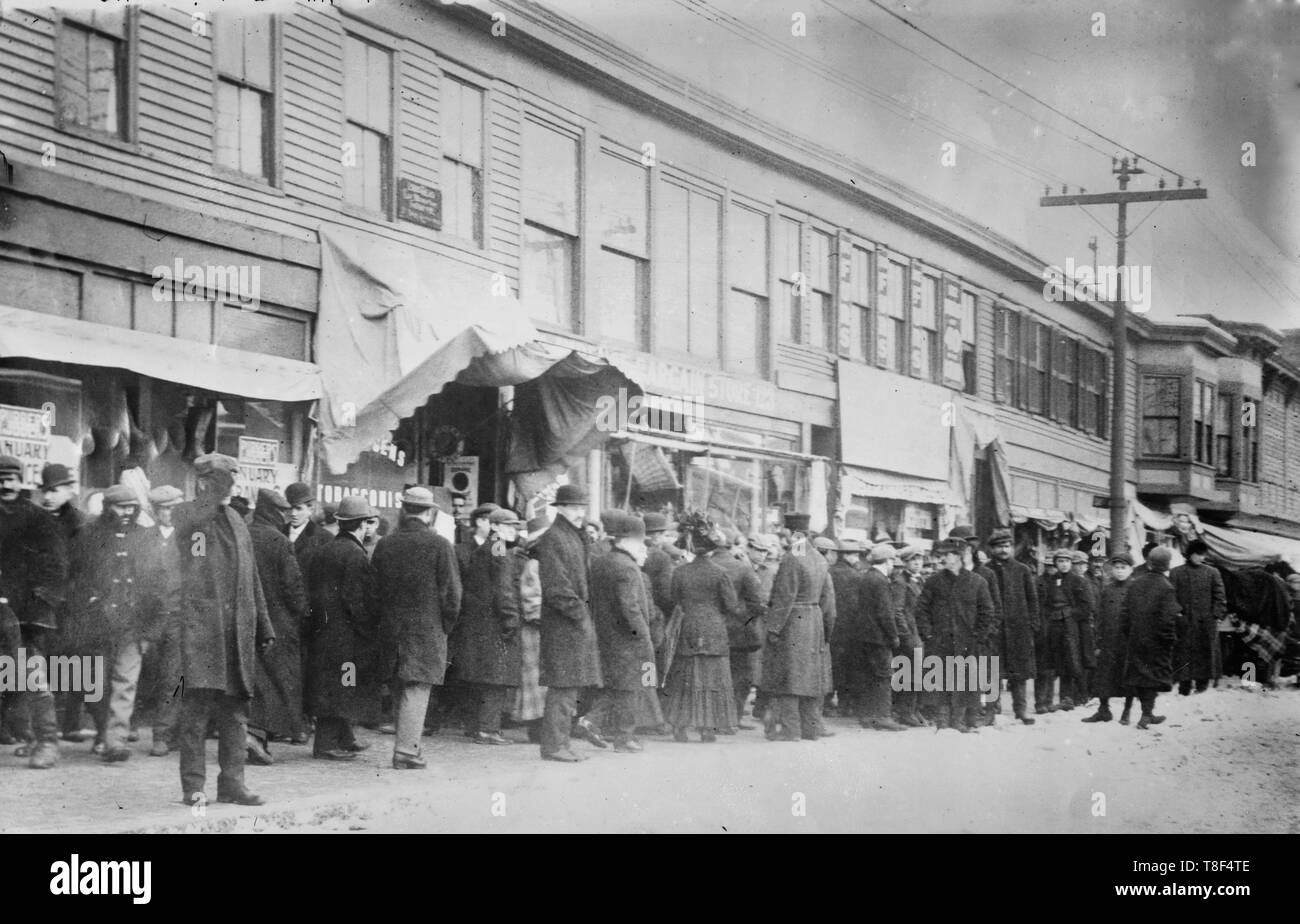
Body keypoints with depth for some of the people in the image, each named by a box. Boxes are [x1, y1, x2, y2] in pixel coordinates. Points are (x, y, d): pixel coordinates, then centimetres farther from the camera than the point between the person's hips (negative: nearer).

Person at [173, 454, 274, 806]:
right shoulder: (183, 516, 1)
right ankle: (193, 786, -3)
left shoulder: (236, 522, 20)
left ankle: (232, 783, 13)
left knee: (236, 710, 7)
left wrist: (264, 627, 20)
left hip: (236, 630, 6)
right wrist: (212, 501, -21)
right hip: (198, 626, -6)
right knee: (196, 707, -8)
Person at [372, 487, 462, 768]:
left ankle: (406, 744, 18)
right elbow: (451, 592, -8)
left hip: (391, 628, 5)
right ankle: (406, 750, -7)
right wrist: (446, 626, 5)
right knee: (417, 689, -3)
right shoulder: (439, 545, -8)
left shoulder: (384, 544, 4)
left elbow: (374, 588, 8)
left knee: (400, 690, 14)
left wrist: (385, 621, 16)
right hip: (427, 629, -4)